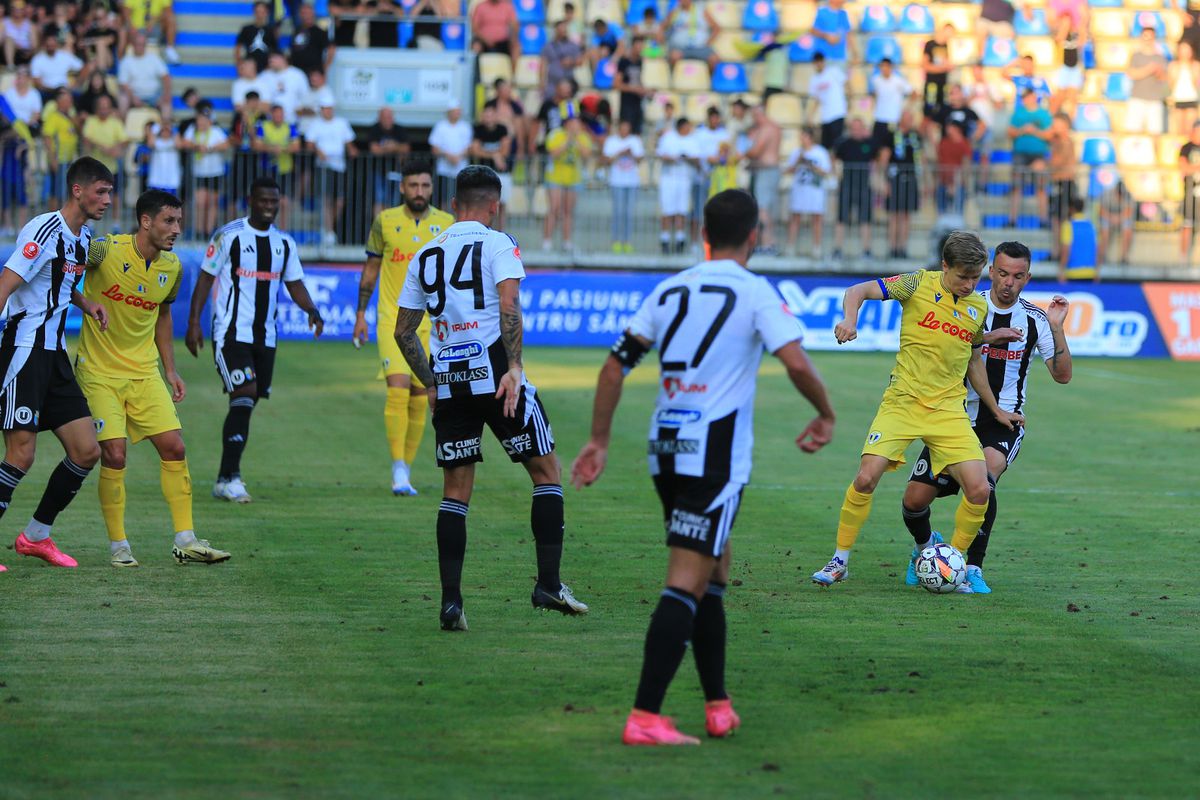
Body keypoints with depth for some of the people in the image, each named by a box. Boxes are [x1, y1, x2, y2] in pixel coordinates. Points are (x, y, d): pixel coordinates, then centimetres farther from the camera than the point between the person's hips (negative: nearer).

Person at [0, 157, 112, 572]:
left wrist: (86, 303, 11)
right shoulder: (45, 231, -15)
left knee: (87, 451, 4)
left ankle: (35, 536, 17)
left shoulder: (83, 237, 12)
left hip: (55, 355, 9)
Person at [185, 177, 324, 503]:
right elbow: (205, 278, -3)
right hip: (231, 333, -6)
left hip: (265, 337, 6)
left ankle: (226, 479, 16)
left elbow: (295, 284, 15)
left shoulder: (284, 243, 11)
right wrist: (194, 323, -9)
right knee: (244, 397, -18)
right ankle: (229, 477, -16)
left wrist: (312, 310, -5)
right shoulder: (229, 236, -5)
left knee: (247, 404, 7)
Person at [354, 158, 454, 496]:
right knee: (398, 388, -18)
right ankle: (398, 471, -18)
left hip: (429, 324, 2)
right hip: (392, 319, -2)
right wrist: (361, 313, 8)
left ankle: (406, 471, 17)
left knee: (419, 399, 5)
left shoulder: (447, 224, 3)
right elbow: (370, 269, 10)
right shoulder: (385, 222, 2)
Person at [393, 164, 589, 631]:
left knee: (455, 491, 9)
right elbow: (509, 305, -17)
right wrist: (513, 368, -19)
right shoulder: (498, 245, -1)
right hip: (495, 374, -5)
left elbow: (403, 332, 16)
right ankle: (548, 584, 2)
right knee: (547, 471, 9)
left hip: (448, 382, 5)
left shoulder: (425, 257, 15)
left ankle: (451, 601, 1)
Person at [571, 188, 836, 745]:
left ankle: (718, 706, 22)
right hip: (716, 454, -6)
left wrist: (599, 441, 15)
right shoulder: (754, 292, -4)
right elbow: (797, 364, -16)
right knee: (687, 585, -8)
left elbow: (614, 367, 9)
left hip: (666, 449, 6)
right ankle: (644, 718, -15)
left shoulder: (670, 291, 11)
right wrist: (826, 415, 1)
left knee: (714, 574, 19)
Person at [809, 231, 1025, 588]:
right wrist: (850, 320, -27)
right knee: (866, 478, -16)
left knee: (979, 489, -11)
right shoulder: (920, 284, -3)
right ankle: (840, 561, 2)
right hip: (902, 402, -3)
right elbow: (859, 291, -7)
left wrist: (996, 410, 27)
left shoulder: (978, 307, 9)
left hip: (948, 409, 3)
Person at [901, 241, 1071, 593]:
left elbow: (1062, 375, -2)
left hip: (1004, 422, -1)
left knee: (983, 480, -33)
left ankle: (973, 568, -20)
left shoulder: (1035, 318, 2)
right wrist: (987, 337, -25)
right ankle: (927, 546, 30)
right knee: (914, 500, -5)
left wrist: (1057, 328, -14)